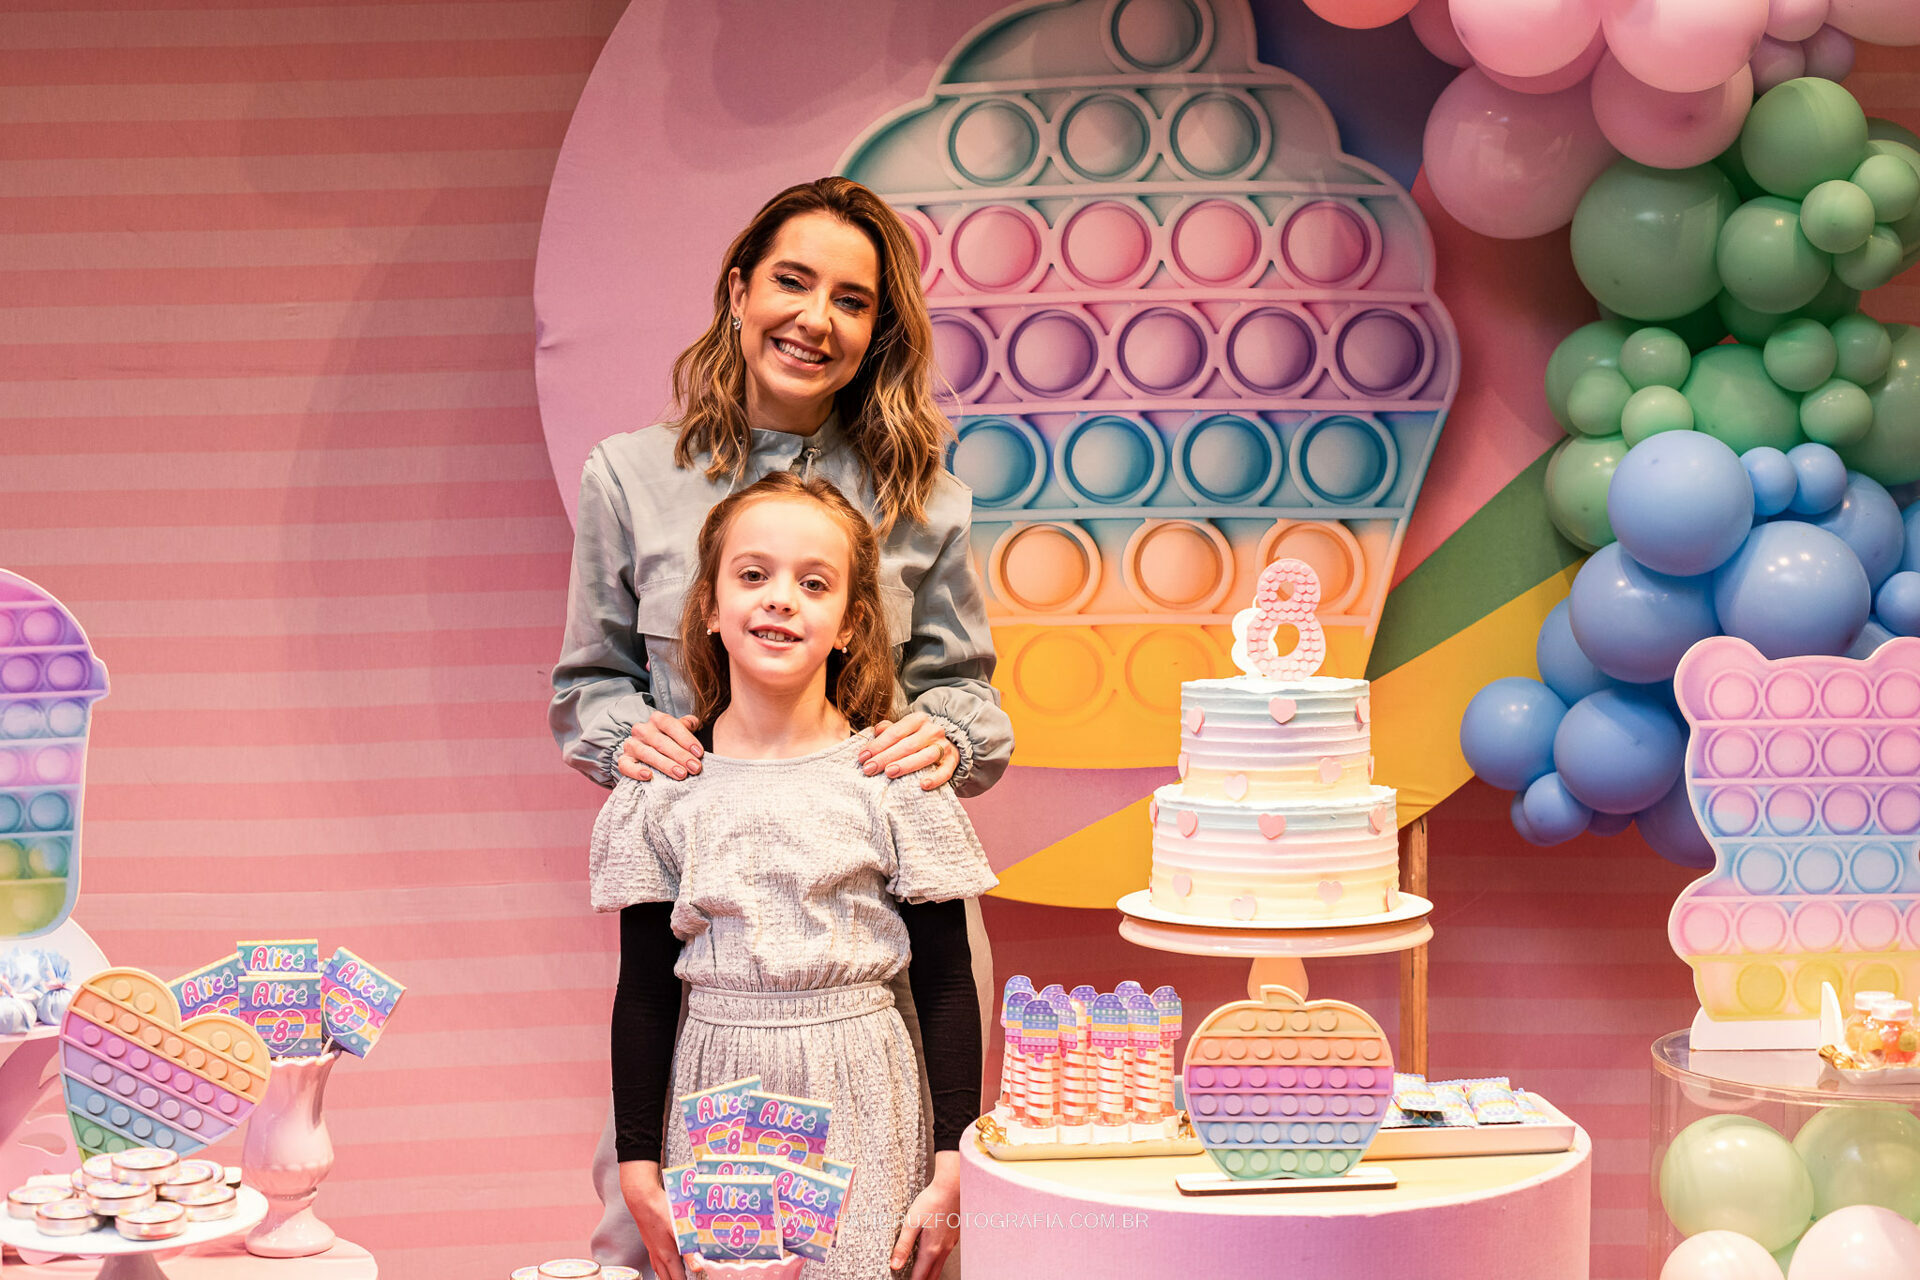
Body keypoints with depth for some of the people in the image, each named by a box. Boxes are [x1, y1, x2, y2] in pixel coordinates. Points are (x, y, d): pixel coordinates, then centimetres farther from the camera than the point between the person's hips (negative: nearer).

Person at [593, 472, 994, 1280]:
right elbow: (644, 994, 5)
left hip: (858, 1095, -1)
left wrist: (952, 1165, -4)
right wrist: (638, 1163, 2)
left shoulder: (895, 781, -4)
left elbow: (947, 985, -1)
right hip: (715, 1093, 2)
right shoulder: (663, 792, 0)